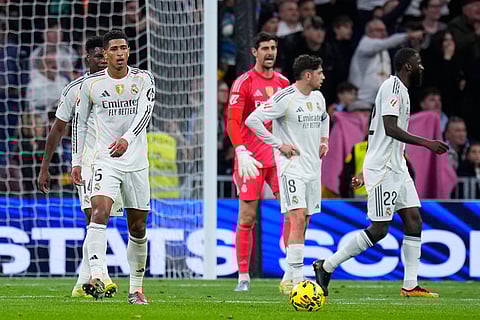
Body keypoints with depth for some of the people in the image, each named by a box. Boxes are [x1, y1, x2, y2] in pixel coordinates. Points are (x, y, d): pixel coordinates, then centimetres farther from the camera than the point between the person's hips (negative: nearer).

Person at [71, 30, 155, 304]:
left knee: (138, 228, 7)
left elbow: (146, 112, -16)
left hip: (137, 161, 1)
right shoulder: (91, 84, 2)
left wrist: (127, 139, -33)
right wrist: (77, 161, 8)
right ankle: (96, 277, -38)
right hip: (105, 161, -1)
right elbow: (80, 122, 12)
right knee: (100, 213, -25)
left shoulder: (143, 79, -1)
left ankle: (136, 289, 21)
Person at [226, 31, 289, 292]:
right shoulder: (244, 83, -4)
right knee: (247, 218, -2)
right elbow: (232, 121, -12)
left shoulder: (283, 83, 13)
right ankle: (243, 277, 4)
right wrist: (241, 152, -23)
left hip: (279, 156, 4)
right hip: (251, 158, -4)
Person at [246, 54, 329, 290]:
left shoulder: (318, 97, 12)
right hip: (291, 166, -8)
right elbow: (252, 120, -16)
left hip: (313, 167, 8)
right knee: (298, 219, -18)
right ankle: (297, 278, -21)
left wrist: (324, 140, 18)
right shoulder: (285, 98, -14)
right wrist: (279, 145, -15)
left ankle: (290, 278, 18)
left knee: (303, 223, 10)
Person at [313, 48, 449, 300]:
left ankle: (410, 286, 3)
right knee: (379, 230, -7)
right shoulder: (392, 86, -13)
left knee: (413, 221, 3)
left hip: (396, 167, 10)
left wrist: (365, 172, 24)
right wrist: (427, 143, -26)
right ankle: (326, 266, 3)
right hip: (382, 169, -10)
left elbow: (373, 132, 21)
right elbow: (390, 128, -24)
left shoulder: (399, 89, 17)